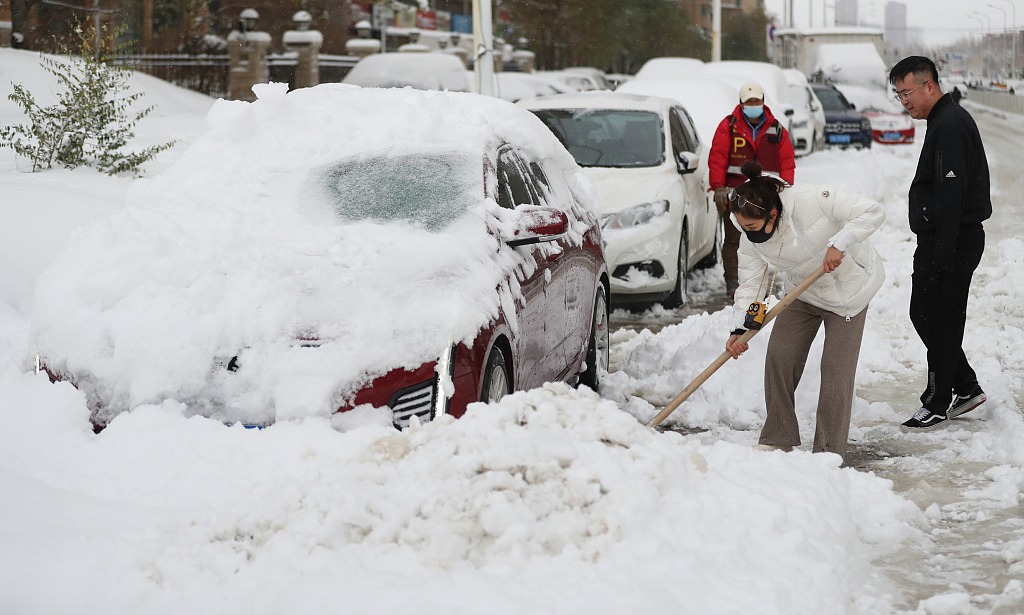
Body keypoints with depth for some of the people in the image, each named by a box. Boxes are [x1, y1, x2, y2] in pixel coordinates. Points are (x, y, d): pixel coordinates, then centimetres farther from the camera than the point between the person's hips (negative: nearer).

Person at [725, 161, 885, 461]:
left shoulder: (810, 201, -33)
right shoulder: (750, 239, -15)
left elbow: (872, 212, -30)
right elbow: (751, 283, -11)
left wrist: (839, 244, -38)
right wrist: (740, 329, -24)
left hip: (848, 287, -5)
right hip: (803, 293, 5)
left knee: (836, 367, -8)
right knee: (779, 355, -4)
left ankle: (829, 451, -2)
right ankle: (778, 438, 10)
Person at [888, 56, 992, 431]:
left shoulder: (949, 126, -18)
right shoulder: (945, 121, 17)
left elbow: (950, 193, -23)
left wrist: (943, 255, -25)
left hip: (952, 242, -11)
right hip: (941, 240, 11)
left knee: (941, 320, -2)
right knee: (924, 314, 15)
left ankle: (938, 403, 8)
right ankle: (965, 388, 23)